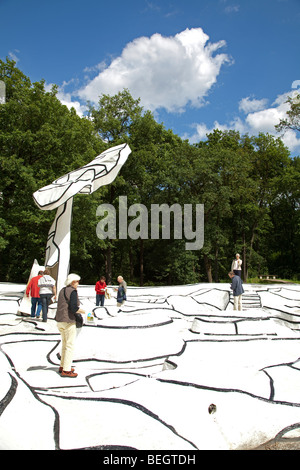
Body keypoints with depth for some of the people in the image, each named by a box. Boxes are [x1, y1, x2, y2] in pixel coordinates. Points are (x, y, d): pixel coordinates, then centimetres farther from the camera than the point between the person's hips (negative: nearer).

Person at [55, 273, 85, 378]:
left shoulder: (62, 290, 14)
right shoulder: (73, 291, -13)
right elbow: (74, 308, -23)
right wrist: (84, 311, -9)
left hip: (60, 321, 9)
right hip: (68, 321, -9)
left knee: (65, 344, 20)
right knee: (70, 345, -2)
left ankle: (62, 366, 28)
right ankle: (66, 370, 1)